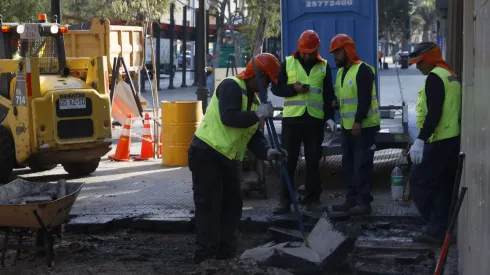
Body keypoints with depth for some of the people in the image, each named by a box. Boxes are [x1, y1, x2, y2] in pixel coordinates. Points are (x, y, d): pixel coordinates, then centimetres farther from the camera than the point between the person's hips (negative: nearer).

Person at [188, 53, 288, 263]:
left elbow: (254, 135, 10)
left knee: (232, 205, 10)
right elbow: (228, 117, -27)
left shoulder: (254, 100, 14)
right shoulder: (231, 86, -13)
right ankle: (206, 255, -6)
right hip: (206, 154, -9)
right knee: (209, 205, -9)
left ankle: (226, 254, 19)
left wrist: (267, 152, -7)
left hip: (227, 158, 9)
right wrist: (258, 114, -20)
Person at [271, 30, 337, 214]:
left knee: (313, 160, 5)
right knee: (288, 159, -1)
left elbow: (328, 95, 10)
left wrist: (330, 117, -1)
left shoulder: (324, 66, 9)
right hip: (292, 118, -1)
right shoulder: (288, 63, 5)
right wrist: (293, 88, -14)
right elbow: (276, 88, 4)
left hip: (315, 119, 1)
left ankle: (312, 198, 13)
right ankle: (285, 200, 4)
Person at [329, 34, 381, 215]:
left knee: (362, 165, -6)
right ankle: (351, 200, 20)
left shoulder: (363, 70, -15)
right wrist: (336, 103, 2)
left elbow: (364, 99, -21)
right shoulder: (341, 72, 14)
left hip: (364, 126, -9)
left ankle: (364, 202, -1)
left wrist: (358, 122, -26)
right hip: (347, 127, 9)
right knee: (348, 164, 12)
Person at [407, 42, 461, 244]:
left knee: (418, 181, -3)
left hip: (439, 142, -10)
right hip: (453, 140, 10)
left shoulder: (435, 77, -14)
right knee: (443, 187, 10)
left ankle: (435, 229, -2)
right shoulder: (450, 76, 18)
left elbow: (434, 113, -23)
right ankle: (437, 231, 12)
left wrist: (420, 140, -26)